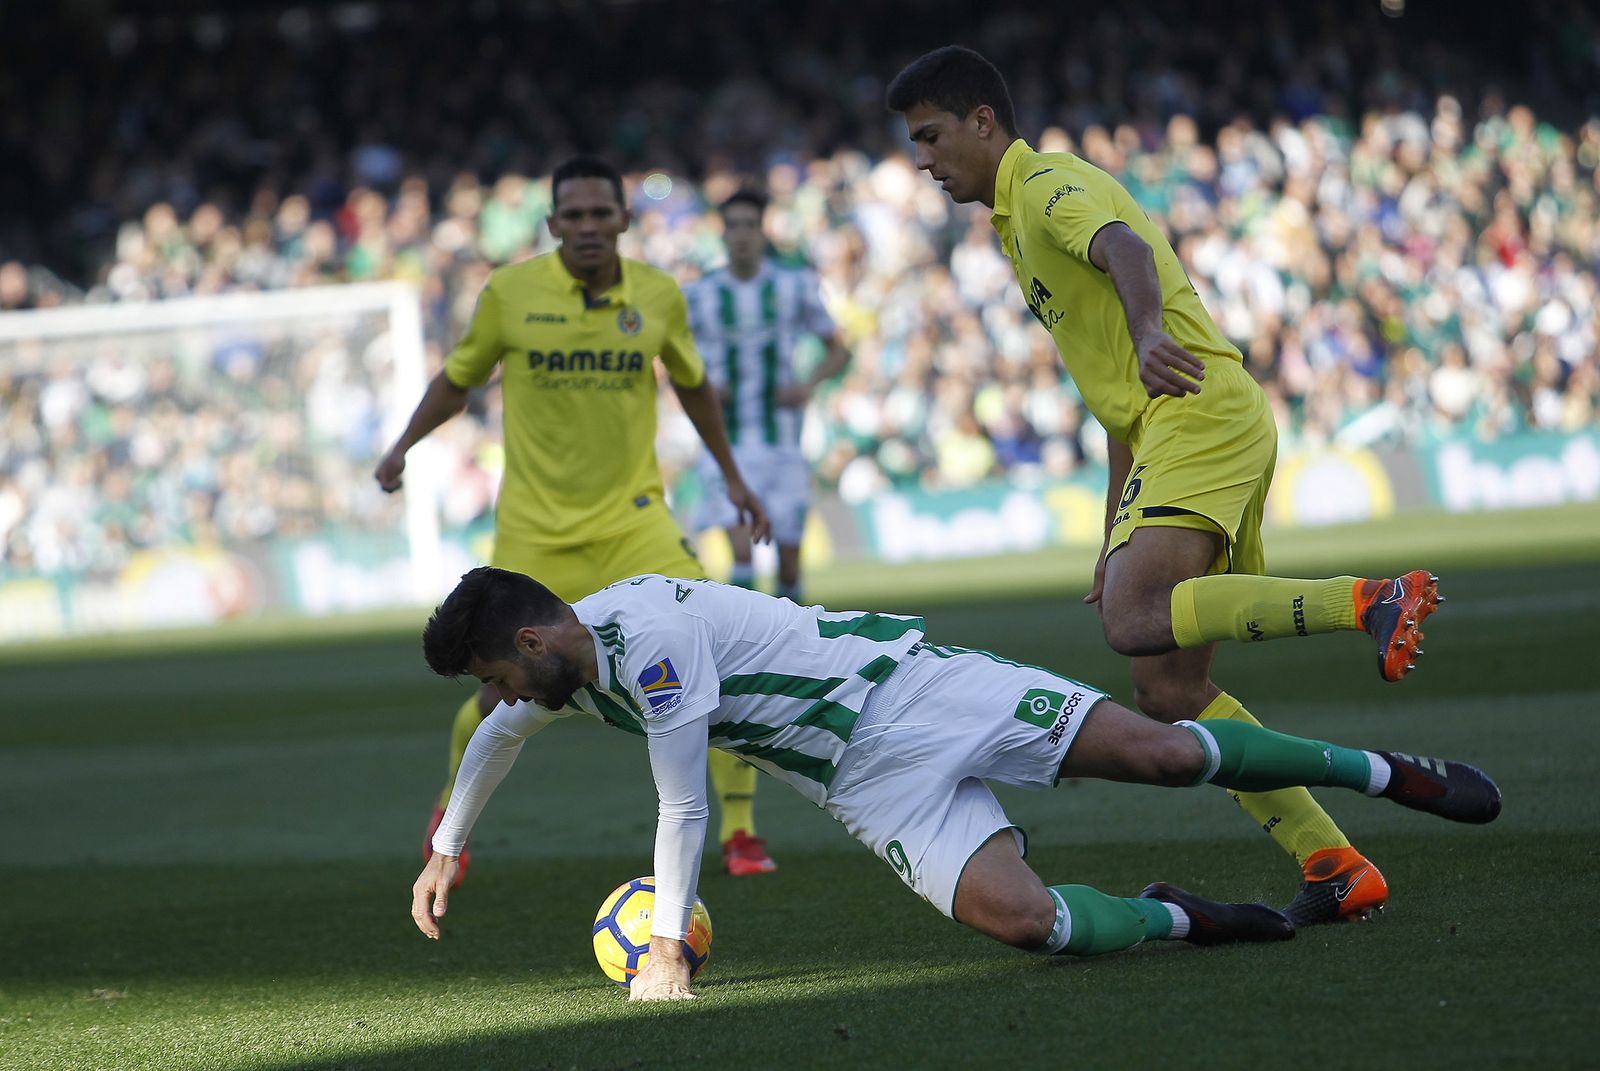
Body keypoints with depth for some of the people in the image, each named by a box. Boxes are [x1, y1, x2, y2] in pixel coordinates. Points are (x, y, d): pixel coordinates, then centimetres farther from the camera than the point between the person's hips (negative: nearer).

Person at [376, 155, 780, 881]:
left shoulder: (658, 295, -2)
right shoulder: (511, 293, -6)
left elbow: (691, 384, 17)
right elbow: (459, 378, 10)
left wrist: (731, 476, 21)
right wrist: (403, 447, -1)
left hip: (632, 516, 1)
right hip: (535, 529, -1)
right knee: (504, 695, 1)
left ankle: (740, 832, -3)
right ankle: (451, 809, 32)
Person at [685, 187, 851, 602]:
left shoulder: (793, 286, 2)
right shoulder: (700, 296, 1)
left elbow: (838, 351, 10)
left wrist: (809, 385, -9)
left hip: (782, 440, 1)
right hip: (727, 442, -1)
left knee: (789, 557, 5)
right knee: (741, 550, -17)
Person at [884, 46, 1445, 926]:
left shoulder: (1048, 185, -1)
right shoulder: (1019, 219, 29)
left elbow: (1124, 248, -26)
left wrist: (1150, 334, -47)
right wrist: (1118, 533, 31)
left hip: (1203, 414, -10)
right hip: (1172, 425, 10)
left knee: (1136, 621, -29)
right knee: (1166, 688, 3)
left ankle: (1371, 603, -30)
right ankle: (1334, 869, 1)